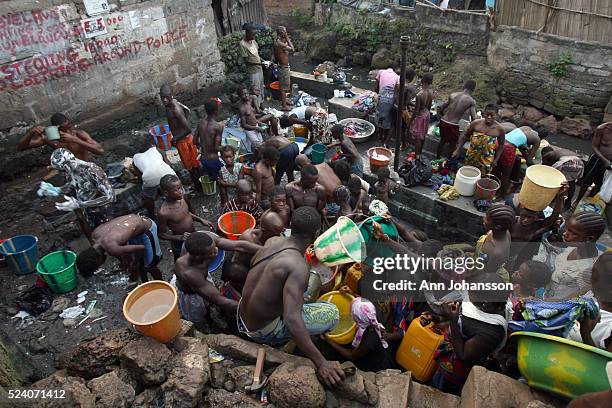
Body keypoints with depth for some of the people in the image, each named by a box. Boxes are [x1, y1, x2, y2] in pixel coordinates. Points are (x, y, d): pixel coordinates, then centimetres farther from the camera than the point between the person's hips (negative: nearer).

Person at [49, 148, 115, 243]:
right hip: (86, 215, 6)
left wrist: (79, 204, -40)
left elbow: (110, 197, -37)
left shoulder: (93, 171, -32)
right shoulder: (71, 171, -10)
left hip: (100, 216, -6)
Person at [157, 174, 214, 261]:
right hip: (180, 244, -6)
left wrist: (201, 220, -3)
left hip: (193, 235, 6)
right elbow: (161, 234, -19)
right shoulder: (164, 212, -32)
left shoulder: (180, 197, -14)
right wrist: (179, 237, -31)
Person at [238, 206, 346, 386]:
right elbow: (292, 320, -37)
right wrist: (320, 363, -32)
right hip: (262, 332, -7)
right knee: (332, 313, -6)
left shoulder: (272, 241, -8)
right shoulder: (298, 266, -31)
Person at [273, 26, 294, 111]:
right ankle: (284, 106, 6)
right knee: (284, 87, -2)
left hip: (284, 66, 10)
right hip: (284, 68, -10)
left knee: (284, 86, 22)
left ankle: (284, 101, 37)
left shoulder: (278, 42, 7)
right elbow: (292, 49, -22)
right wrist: (287, 38, -17)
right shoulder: (280, 43, -25)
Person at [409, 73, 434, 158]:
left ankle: (417, 156, 17)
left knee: (418, 137, 6)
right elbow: (429, 106, 6)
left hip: (419, 116, -7)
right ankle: (419, 152, 37)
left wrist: (411, 119, -10)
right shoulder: (431, 93, -8)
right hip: (426, 114, 7)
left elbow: (416, 110, -23)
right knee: (423, 136, 21)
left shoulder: (419, 95, -30)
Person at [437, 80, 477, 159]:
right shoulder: (471, 101, -8)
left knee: (442, 141, 26)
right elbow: (473, 118, -13)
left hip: (443, 122, 4)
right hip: (453, 125, -4)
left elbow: (441, 109, 8)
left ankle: (437, 159, 39)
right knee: (453, 145, 18)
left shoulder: (453, 95, 3)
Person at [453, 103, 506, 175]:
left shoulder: (499, 129, -10)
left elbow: (501, 144, 3)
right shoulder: (476, 123, -10)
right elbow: (465, 136, 1)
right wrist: (457, 150, -2)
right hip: (472, 157, 1)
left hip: (486, 161, -1)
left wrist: (496, 159, 0)